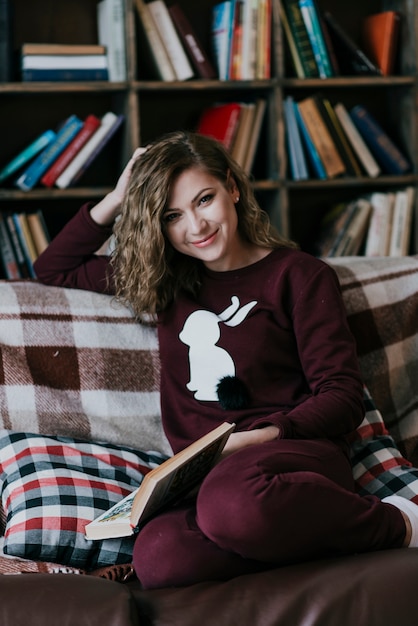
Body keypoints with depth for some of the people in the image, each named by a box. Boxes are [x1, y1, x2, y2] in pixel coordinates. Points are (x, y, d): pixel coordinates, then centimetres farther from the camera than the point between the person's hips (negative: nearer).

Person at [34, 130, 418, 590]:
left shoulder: (299, 276, 8)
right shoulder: (164, 283, 22)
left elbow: (343, 399, 1)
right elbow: (53, 269, 33)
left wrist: (256, 439, -16)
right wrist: (116, 200, 20)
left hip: (296, 452, -2)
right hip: (204, 477, 3)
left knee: (232, 504, -43)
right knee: (158, 559, -37)